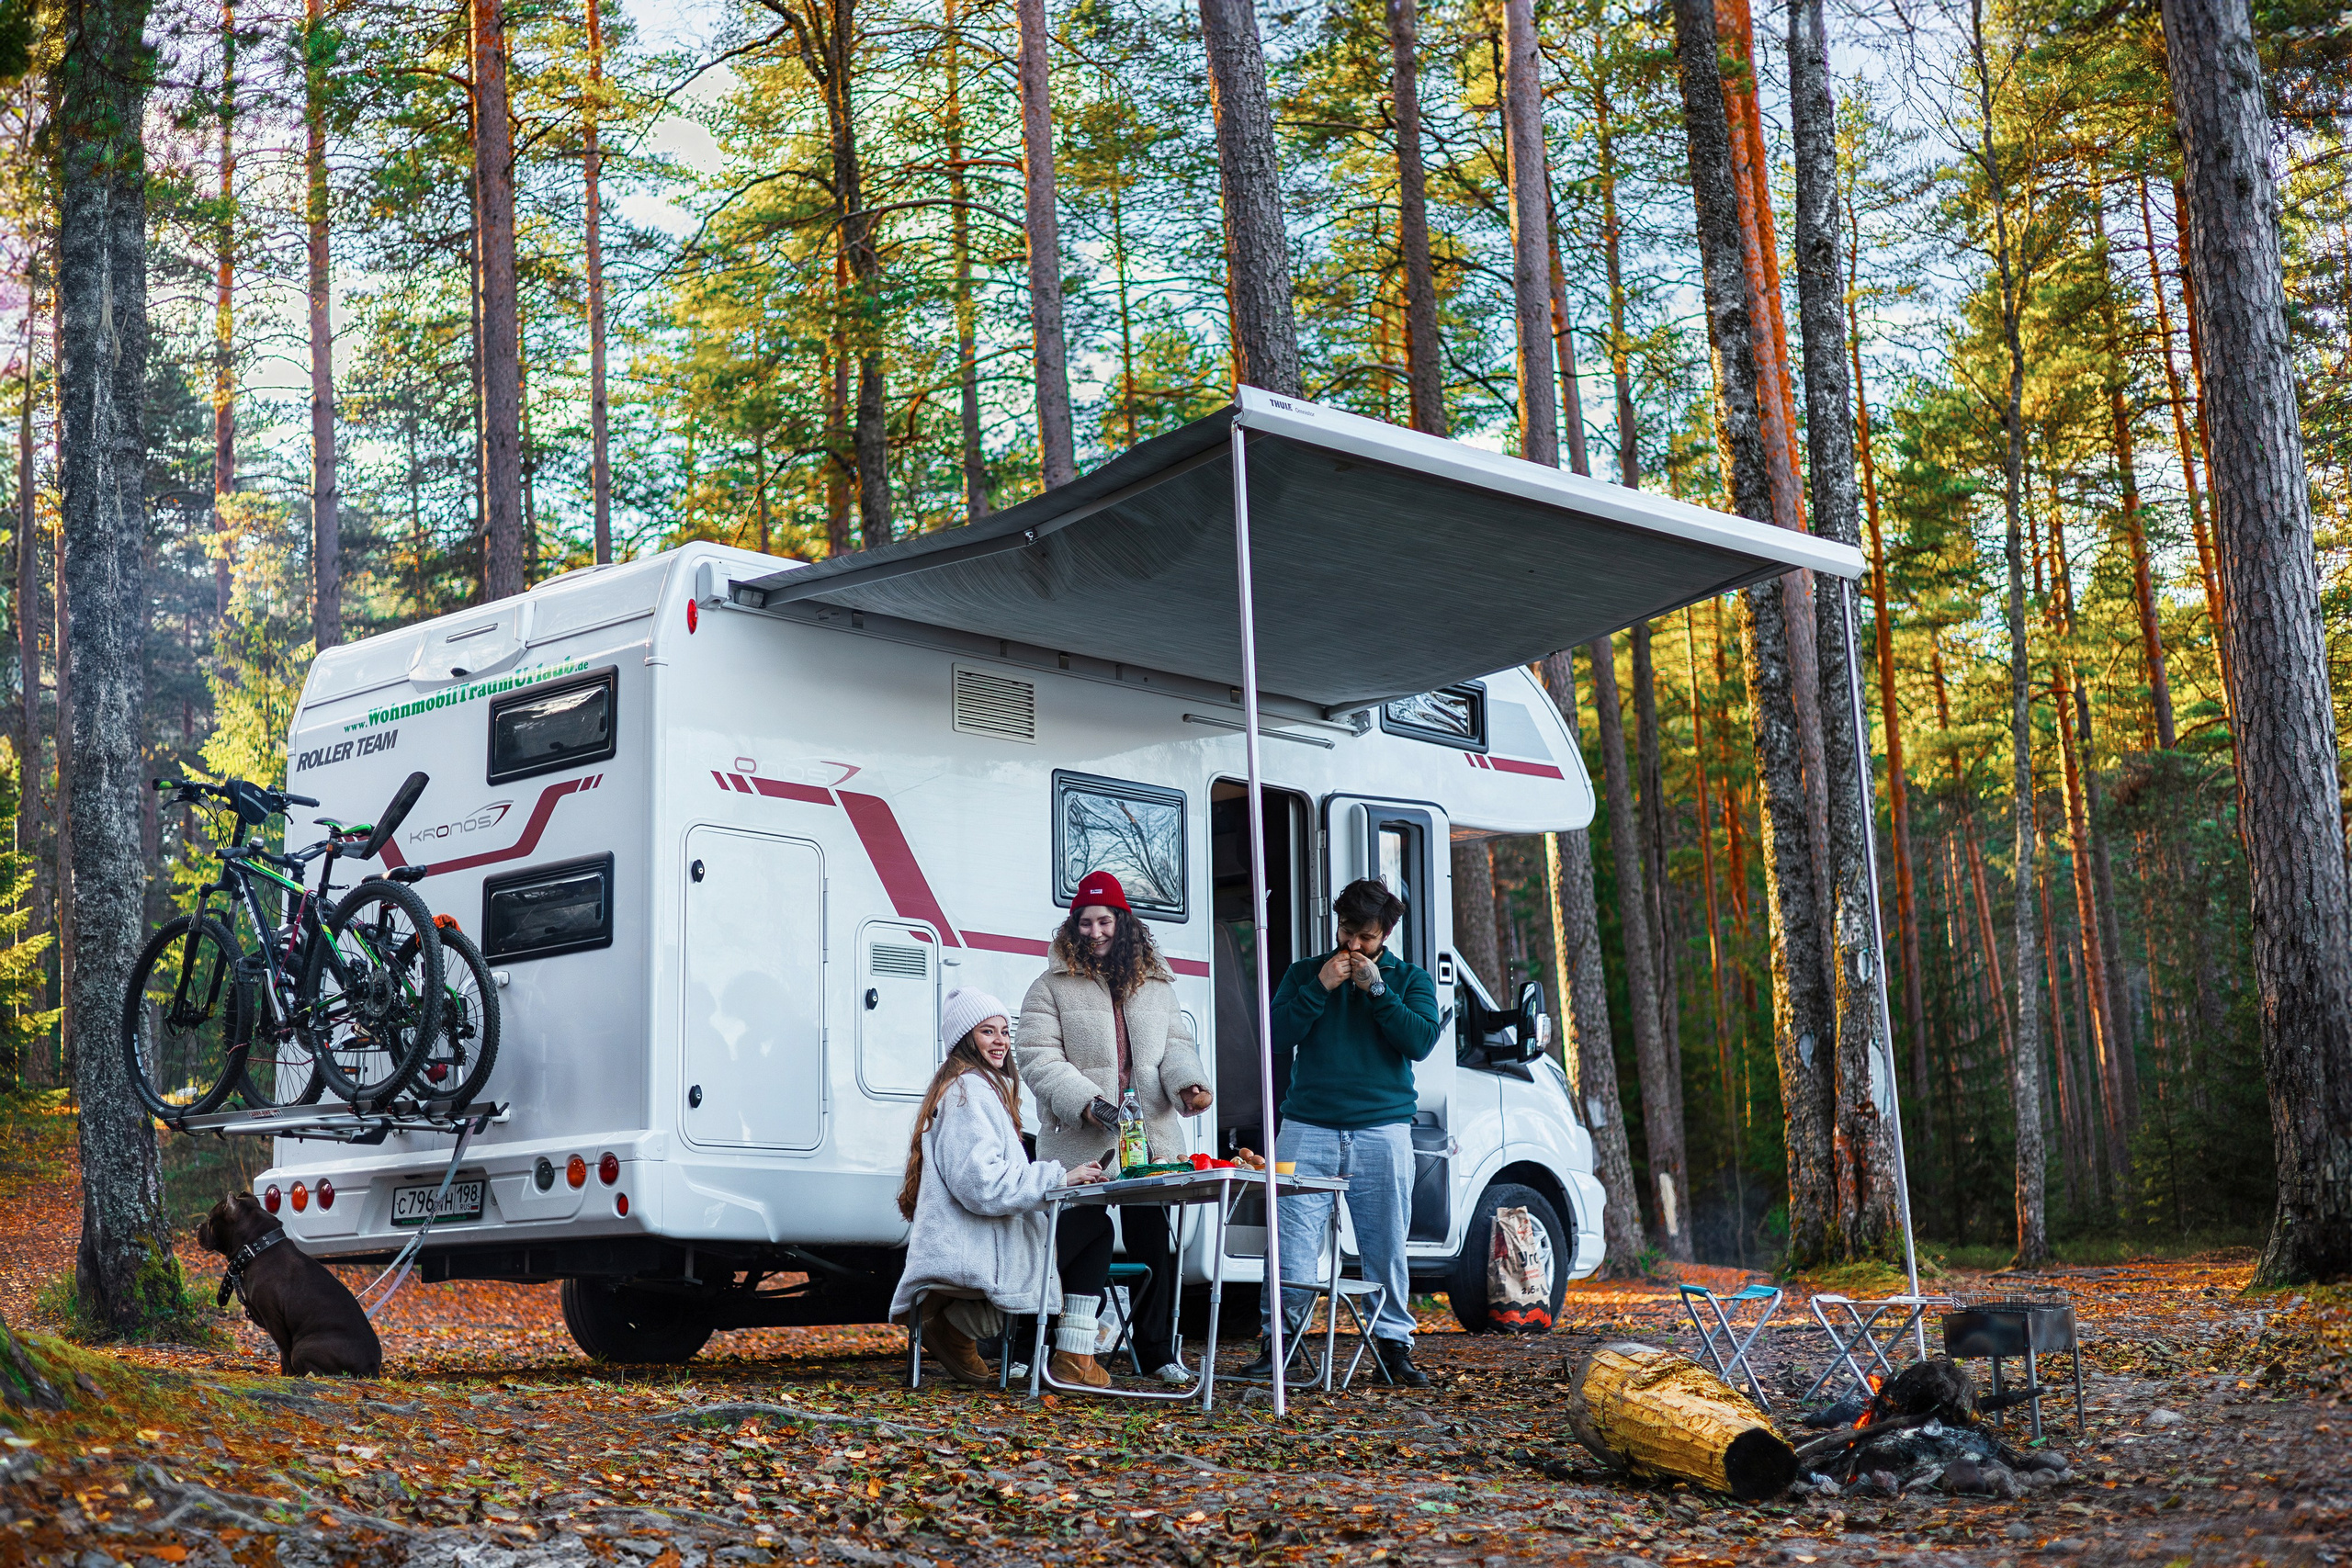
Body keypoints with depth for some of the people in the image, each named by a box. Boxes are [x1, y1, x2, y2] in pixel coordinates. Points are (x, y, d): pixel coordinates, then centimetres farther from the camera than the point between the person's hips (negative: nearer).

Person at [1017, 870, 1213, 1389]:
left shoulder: (1156, 987, 17)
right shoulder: (1052, 988, 3)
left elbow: (1175, 1045, 15)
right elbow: (1040, 1060, -4)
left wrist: (1189, 1083, -8)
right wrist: (1085, 1103, -17)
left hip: (1150, 1138, 4)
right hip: (1078, 1143, -4)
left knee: (1155, 1243, 5)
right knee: (1087, 1238, -9)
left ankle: (1158, 1352, 14)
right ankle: (1077, 1350, -3)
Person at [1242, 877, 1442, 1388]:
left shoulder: (1410, 980, 12)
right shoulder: (1305, 973, 14)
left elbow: (1421, 1040, -4)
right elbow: (1277, 1034, 2)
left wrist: (1376, 989, -8)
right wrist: (1320, 988, -7)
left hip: (1382, 1130, 0)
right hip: (1307, 1129, 0)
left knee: (1386, 1247, 1)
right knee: (1292, 1244, -7)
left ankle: (1393, 1344, 11)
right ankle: (1278, 1340, 3)